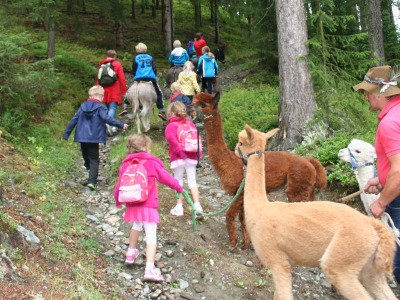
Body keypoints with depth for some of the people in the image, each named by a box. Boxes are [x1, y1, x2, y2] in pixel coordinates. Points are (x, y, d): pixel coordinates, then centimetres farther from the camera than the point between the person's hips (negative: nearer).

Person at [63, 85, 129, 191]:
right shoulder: (100, 107, -6)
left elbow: (74, 120, 9)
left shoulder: (83, 106, 8)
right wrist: (121, 125, -18)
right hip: (94, 139, -4)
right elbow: (107, 118, -21)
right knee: (94, 160, -1)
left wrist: (66, 133, 15)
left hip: (82, 137, 4)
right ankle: (92, 181, -13)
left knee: (86, 158, 22)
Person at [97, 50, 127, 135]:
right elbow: (122, 79, -5)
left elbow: (98, 79, 12)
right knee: (112, 108, -9)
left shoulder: (101, 65, 11)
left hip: (104, 91, 4)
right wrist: (123, 91, 0)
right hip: (114, 91, -4)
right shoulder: (117, 64, 0)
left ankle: (112, 127, 18)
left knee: (107, 108, 14)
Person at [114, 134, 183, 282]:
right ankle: (150, 268, -17)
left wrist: (117, 201, 28)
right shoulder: (151, 163, -5)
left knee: (136, 224, 33)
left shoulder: (126, 164, 7)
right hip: (148, 205, -5)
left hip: (132, 204, 5)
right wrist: (179, 187, 18)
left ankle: (131, 253, 46)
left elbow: (119, 185, 12)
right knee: (151, 235, -5)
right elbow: (166, 177, 1)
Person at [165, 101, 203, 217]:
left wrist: (179, 150, -23)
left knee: (178, 182, 8)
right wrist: (199, 151, 11)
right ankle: (197, 206, 1)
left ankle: (179, 207, 12)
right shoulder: (190, 124, 9)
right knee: (192, 182, 7)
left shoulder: (171, 126, -6)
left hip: (178, 158, -3)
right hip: (191, 156, 4)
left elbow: (171, 138, -24)